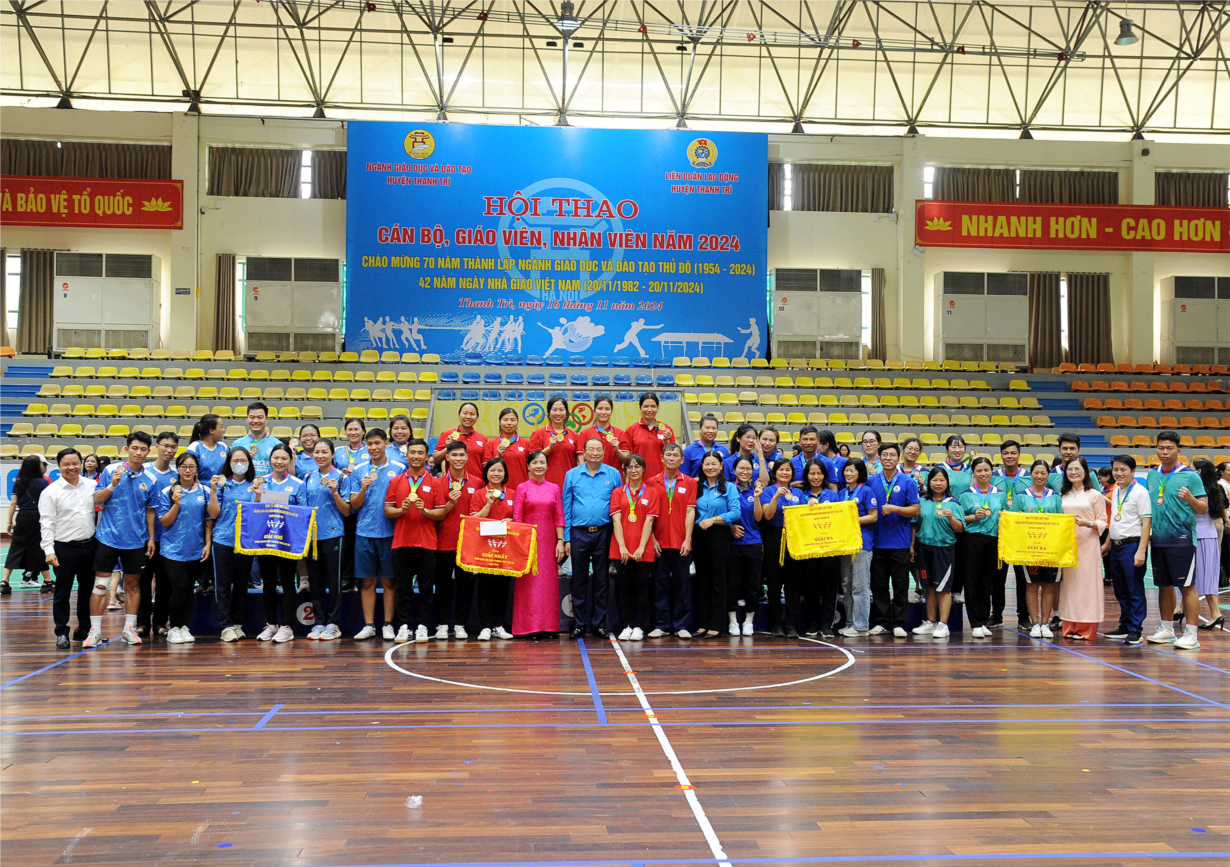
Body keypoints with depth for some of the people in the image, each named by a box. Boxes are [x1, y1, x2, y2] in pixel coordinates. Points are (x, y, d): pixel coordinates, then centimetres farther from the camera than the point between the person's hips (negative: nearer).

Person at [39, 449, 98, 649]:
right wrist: (49, 550, -15)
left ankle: (86, 629, 24)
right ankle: (61, 633, 12)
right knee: (62, 593, 3)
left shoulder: (92, 486, 5)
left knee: (88, 589, 12)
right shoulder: (50, 492, -5)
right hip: (64, 548, -3)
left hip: (89, 545, 3)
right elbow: (46, 524, -7)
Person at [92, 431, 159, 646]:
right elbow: (96, 500, -2)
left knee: (133, 584, 8)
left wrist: (151, 538, 7)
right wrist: (112, 485, -19)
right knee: (100, 583, -2)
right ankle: (94, 629, 6)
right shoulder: (112, 470, -2)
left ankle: (129, 629, 17)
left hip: (136, 540, 2)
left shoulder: (150, 480, 3)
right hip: (108, 537, -2)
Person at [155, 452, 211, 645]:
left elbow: (208, 520, 10)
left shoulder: (204, 491, 6)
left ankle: (184, 627, 18)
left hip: (195, 550, 3)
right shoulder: (167, 492, -1)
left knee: (189, 589, 7)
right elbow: (164, 522, -4)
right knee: (180, 587, -10)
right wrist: (177, 504, -17)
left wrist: (208, 544, 3)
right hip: (173, 549, -3)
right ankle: (174, 628, 3)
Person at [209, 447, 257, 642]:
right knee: (223, 584, -1)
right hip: (223, 539, -2)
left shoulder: (252, 485, 8)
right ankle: (226, 626, 3)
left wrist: (257, 494, -17)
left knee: (241, 584, 8)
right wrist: (213, 490, -11)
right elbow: (214, 513, -1)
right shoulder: (222, 483, 4)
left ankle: (237, 623, 17)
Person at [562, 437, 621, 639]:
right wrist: (566, 538, 1)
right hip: (579, 533, 0)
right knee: (579, 580, 4)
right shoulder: (572, 475, 6)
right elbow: (566, 507, 7)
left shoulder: (613, 474, 5)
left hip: (603, 533, 0)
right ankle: (579, 624, 11)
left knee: (601, 580, 5)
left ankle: (599, 623, 12)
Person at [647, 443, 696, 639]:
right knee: (660, 584, 5)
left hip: (681, 543, 0)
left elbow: (690, 512, 0)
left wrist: (687, 539, -8)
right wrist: (652, 539, -4)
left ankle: (680, 626, 11)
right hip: (659, 543, 0)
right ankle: (661, 625, 12)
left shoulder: (689, 483, 4)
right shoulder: (652, 483, 5)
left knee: (682, 584, 3)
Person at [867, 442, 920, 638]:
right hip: (877, 542, 2)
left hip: (900, 543, -2)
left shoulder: (908, 482, 0)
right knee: (878, 585, 6)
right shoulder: (871, 482, 6)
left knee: (900, 586, 2)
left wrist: (894, 509, -16)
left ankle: (898, 624, 9)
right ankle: (881, 622, 15)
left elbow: (915, 510, -3)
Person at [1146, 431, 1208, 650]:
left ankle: (1191, 634, 0)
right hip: (1158, 540, 6)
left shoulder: (1190, 475, -5)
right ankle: (1166, 629, 23)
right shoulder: (1152, 475, 11)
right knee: (1164, 585, 13)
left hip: (1181, 539, -5)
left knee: (1187, 586, -3)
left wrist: (1190, 499, -26)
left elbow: (1204, 509, -7)